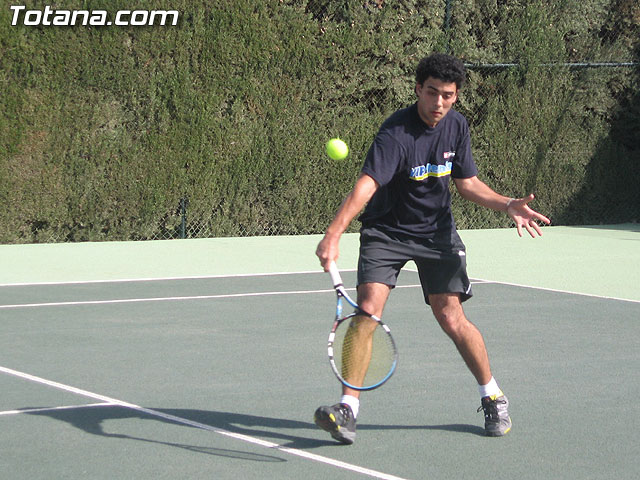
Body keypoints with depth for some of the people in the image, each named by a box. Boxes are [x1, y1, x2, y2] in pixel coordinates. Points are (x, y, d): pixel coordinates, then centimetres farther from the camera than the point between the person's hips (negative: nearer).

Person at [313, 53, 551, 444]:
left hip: (437, 232, 3)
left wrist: (508, 205, -8)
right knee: (368, 309, -19)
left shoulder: (457, 126, -5)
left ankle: (493, 396, 18)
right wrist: (334, 234, -50)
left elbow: (467, 182, 8)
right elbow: (367, 184, -38)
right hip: (386, 231, -3)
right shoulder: (397, 133, -25)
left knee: (452, 319, -3)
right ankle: (348, 408, -14)